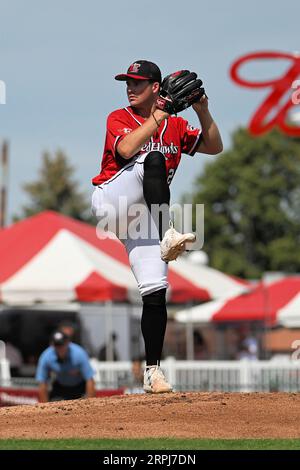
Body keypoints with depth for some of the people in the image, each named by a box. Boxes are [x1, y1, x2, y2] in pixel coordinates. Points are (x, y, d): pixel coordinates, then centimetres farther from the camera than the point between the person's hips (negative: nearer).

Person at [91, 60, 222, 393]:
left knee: (155, 291, -10)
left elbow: (214, 147, 14)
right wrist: (157, 117, -16)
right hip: (109, 202, -4)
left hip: (142, 219, 4)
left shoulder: (174, 126, 15)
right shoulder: (119, 118, 2)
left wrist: (203, 113, -1)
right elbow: (126, 149, -18)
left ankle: (152, 371, -3)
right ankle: (166, 237, -37)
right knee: (153, 159, -31)